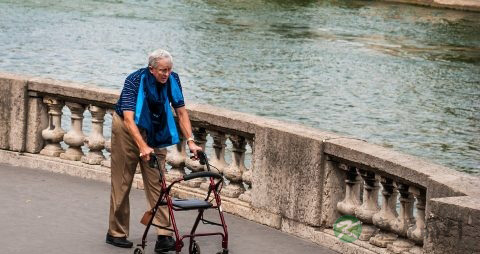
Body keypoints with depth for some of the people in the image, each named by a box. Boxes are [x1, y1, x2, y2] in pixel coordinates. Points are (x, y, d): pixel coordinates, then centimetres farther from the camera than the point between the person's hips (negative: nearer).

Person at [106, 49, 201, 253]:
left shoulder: (172, 80, -14)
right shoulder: (135, 81, -28)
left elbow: (181, 112, -9)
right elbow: (128, 119, -36)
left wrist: (190, 141, -19)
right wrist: (143, 147, -46)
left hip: (154, 132, 4)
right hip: (128, 129, -4)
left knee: (157, 182, -4)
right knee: (122, 182, 2)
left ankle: (164, 236, -8)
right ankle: (116, 234, 14)